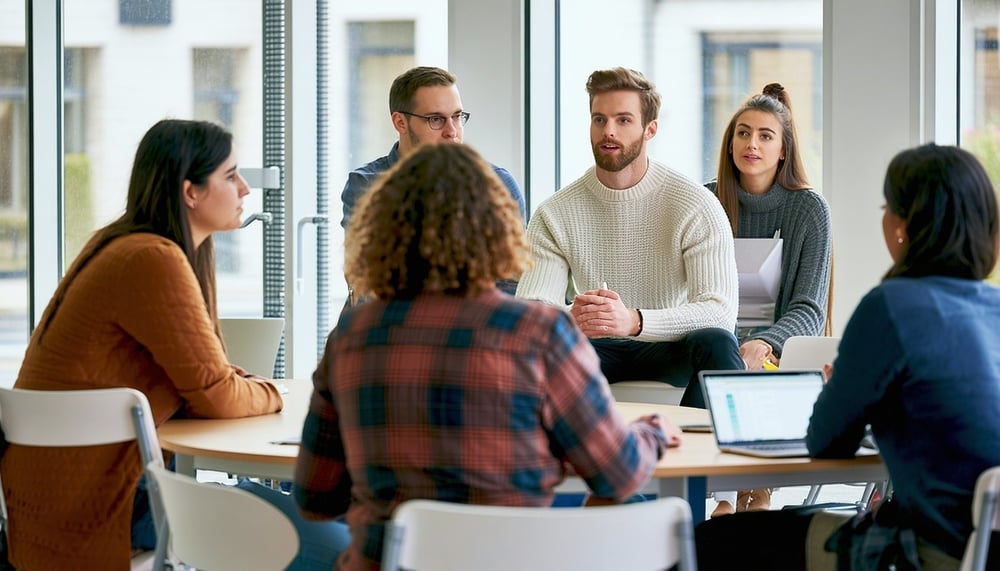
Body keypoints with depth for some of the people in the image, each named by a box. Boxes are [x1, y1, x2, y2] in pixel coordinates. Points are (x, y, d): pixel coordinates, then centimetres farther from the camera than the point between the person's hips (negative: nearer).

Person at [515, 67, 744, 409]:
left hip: (668, 348, -1)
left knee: (715, 342, -34)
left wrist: (634, 321, -40)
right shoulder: (554, 214, -3)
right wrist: (570, 318, -38)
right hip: (594, 352, 1)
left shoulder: (696, 206, -11)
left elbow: (720, 311, -22)